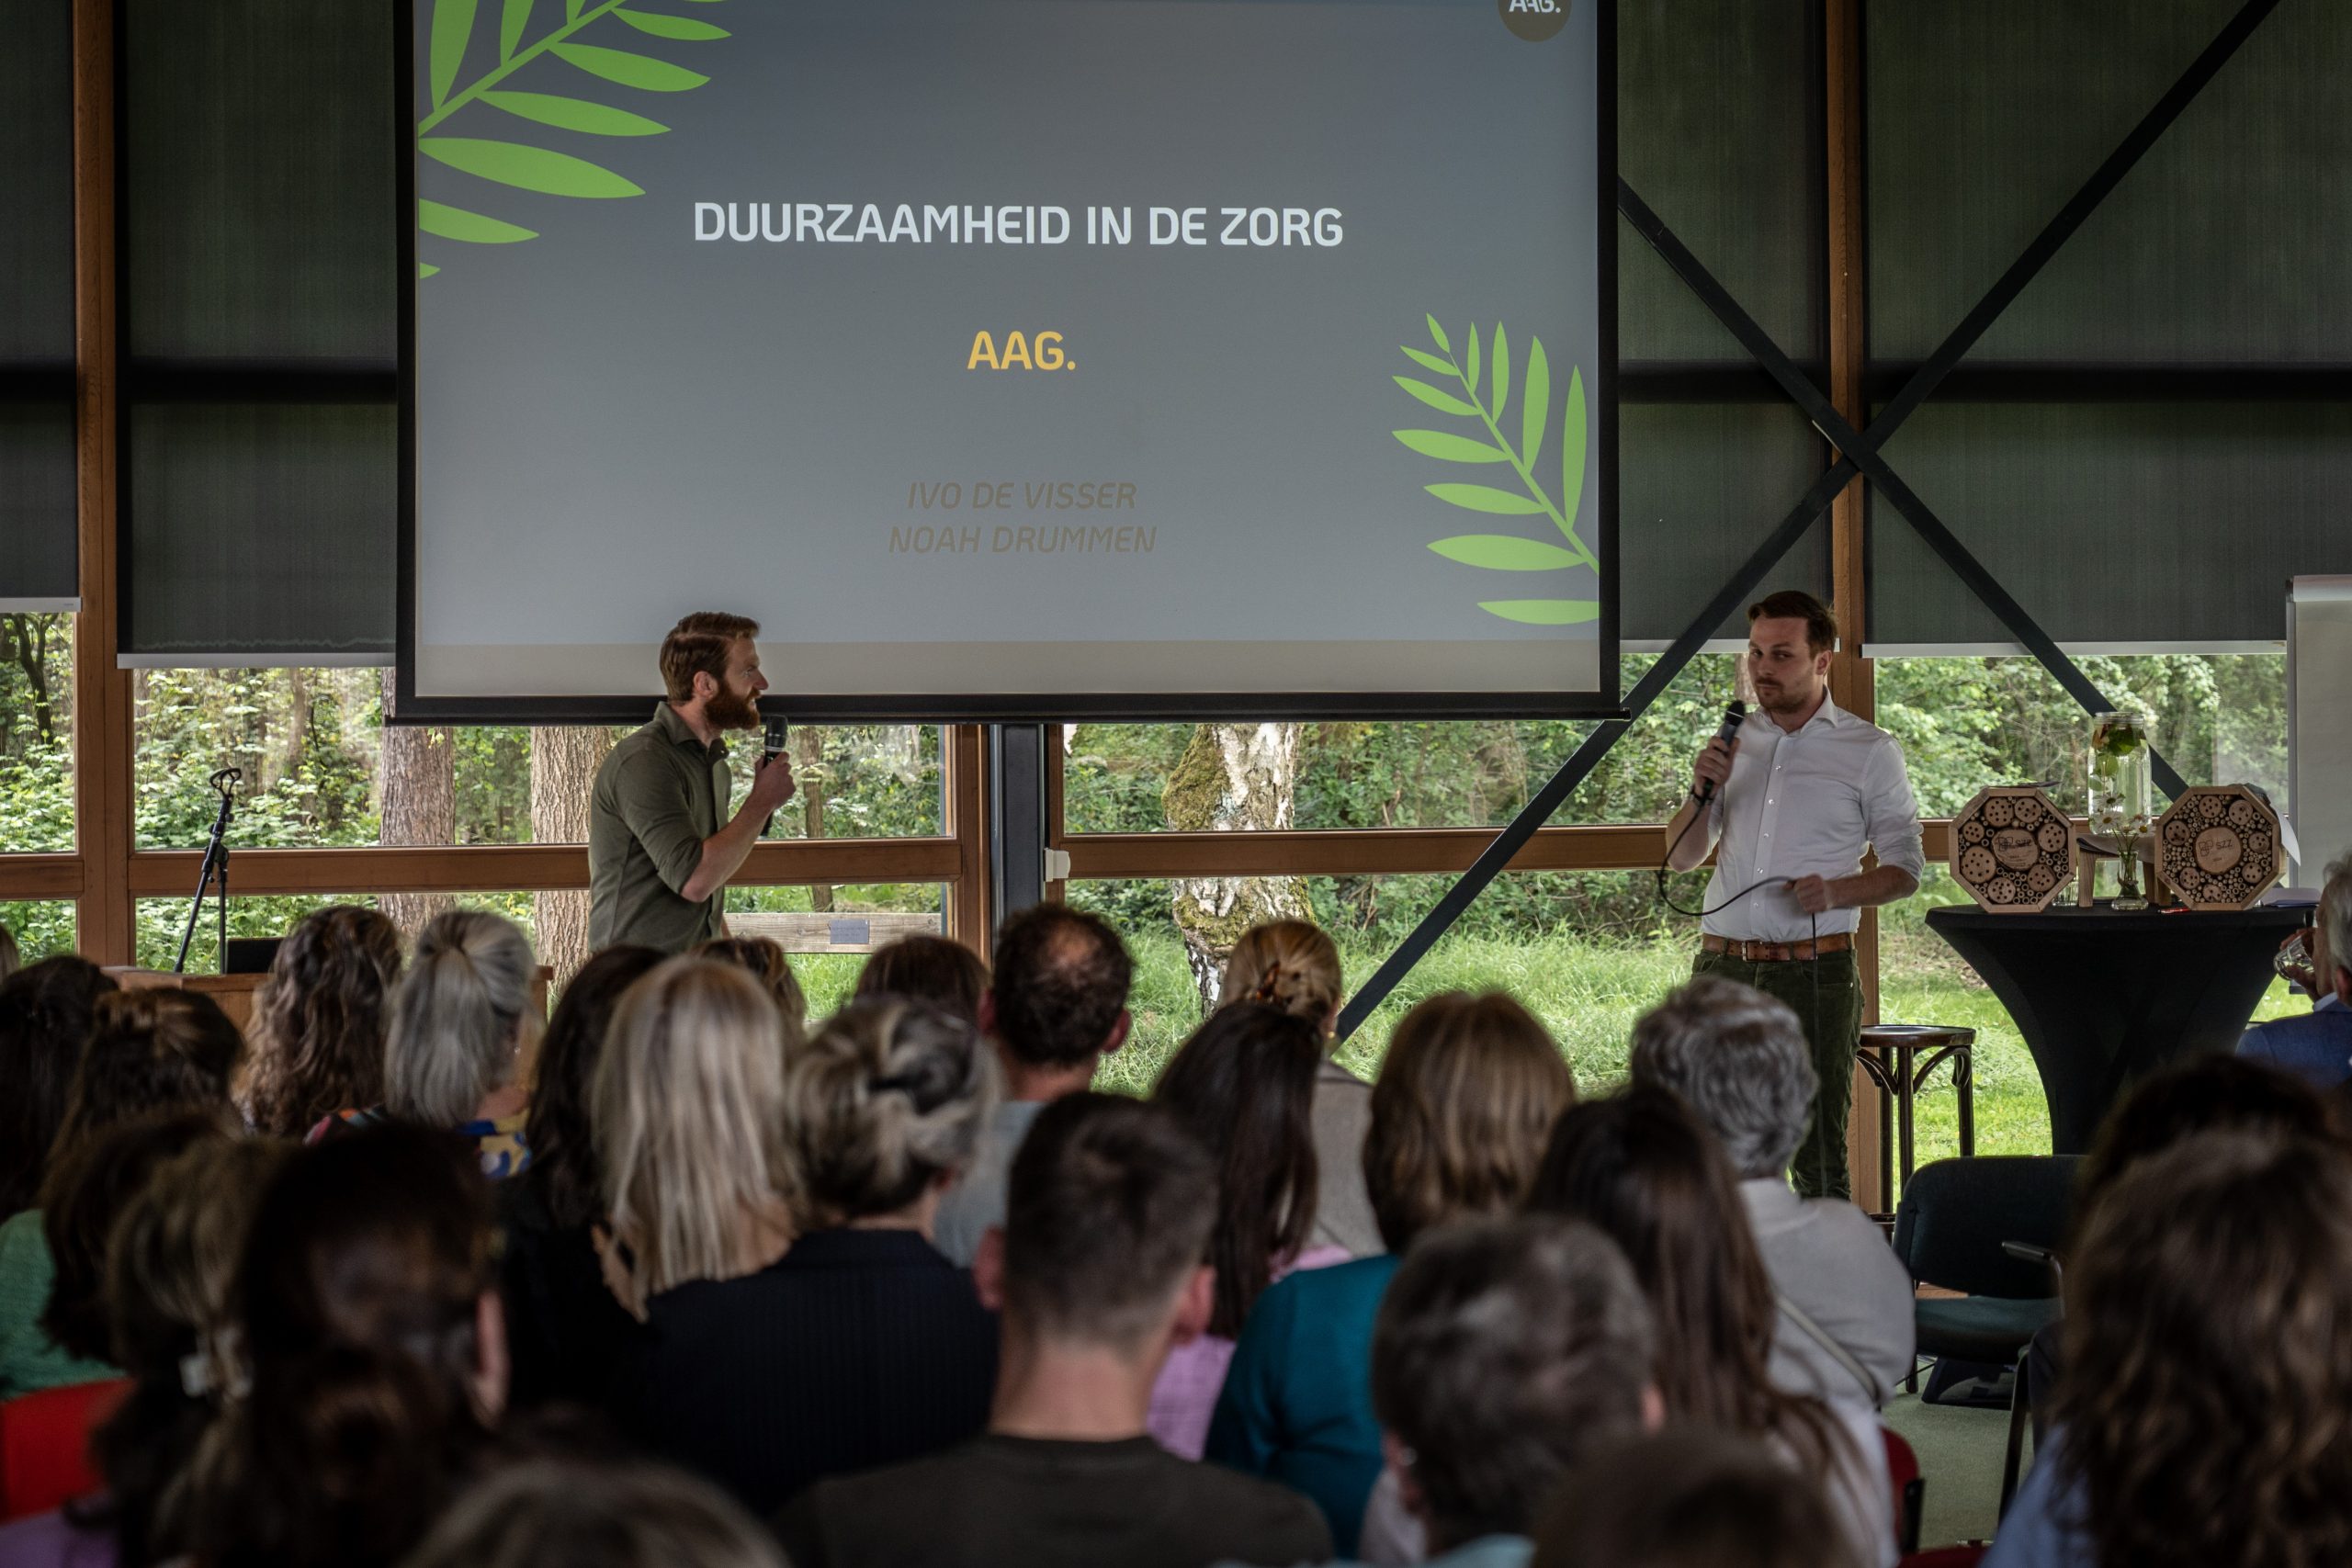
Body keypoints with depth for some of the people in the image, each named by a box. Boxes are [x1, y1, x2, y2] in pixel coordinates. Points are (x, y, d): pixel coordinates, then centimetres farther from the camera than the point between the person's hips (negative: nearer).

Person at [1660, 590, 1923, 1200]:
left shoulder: (1870, 751, 3)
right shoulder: (1734, 740, 15)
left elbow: (1905, 869, 4)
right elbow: (1681, 857, 17)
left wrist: (1836, 891, -15)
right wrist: (1703, 791, -2)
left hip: (1816, 972, -4)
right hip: (1723, 967, 4)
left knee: (1819, 1159, -3)